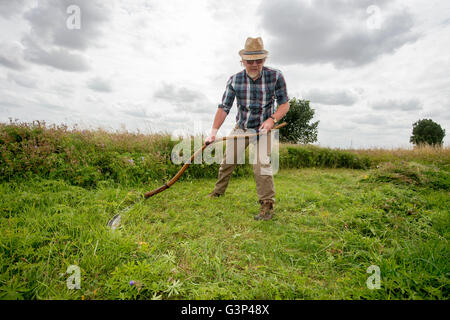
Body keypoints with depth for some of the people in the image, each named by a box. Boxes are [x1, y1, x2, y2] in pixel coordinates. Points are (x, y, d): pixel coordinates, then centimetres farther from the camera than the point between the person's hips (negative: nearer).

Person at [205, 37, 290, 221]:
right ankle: (218, 192, 31)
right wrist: (214, 132, -21)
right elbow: (224, 108, -12)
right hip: (241, 128, 3)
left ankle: (268, 206, -12)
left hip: (263, 129, -3)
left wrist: (272, 119, -26)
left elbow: (285, 104, -8)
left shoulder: (275, 76, -15)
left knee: (262, 163, -19)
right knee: (227, 161, 9)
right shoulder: (234, 80, -11)